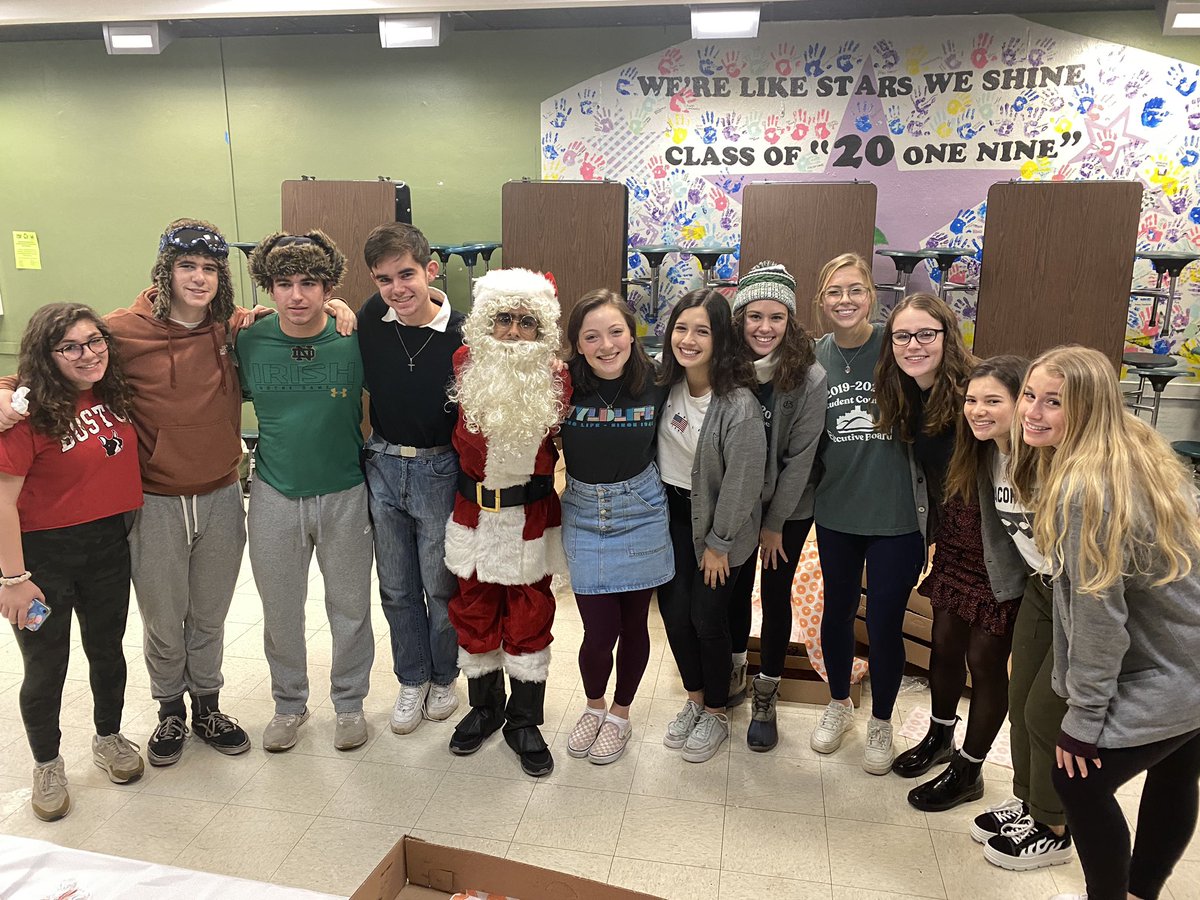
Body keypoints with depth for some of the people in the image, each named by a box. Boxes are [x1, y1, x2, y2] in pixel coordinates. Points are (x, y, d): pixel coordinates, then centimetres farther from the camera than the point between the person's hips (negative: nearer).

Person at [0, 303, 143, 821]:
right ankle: (47, 765, 33)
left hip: (108, 545, 5)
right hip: (44, 552, -5)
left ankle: (109, 739, 42)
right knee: (46, 667, 10)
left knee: (107, 649, 19)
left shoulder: (114, 395, -2)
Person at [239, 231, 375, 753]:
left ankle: (349, 703, 35)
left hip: (345, 495, -1)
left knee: (350, 607, 13)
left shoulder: (354, 341, -12)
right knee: (280, 610, 16)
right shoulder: (249, 342, -7)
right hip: (274, 496, 2)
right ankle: (289, 703, 39)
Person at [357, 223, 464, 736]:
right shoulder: (370, 318, -5)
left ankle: (444, 677, 36)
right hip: (382, 466, 4)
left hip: (440, 470, -3)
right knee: (396, 588, 16)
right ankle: (412, 679, 36)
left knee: (441, 587, 12)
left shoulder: (461, 336, -16)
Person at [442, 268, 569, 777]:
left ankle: (524, 722, 26)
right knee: (475, 611, 14)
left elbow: (559, 447, 1)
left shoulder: (555, 379, -11)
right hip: (474, 511, 2)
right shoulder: (467, 367, -9)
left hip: (531, 516, -1)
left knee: (529, 618, 8)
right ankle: (484, 707, 35)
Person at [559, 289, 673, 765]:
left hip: (640, 513, 1)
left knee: (633, 623, 12)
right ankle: (594, 705, 33)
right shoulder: (563, 386, -12)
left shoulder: (655, 383, -11)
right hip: (584, 516, 0)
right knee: (600, 629, 0)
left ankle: (620, 713, 38)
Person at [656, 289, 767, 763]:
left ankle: (716, 712, 27)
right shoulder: (667, 383, -5)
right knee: (673, 608, 8)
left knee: (707, 617, 2)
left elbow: (742, 481, -19)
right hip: (673, 510, 5)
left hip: (718, 520, -5)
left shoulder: (739, 404, -25)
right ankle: (694, 699, 32)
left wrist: (718, 543, -12)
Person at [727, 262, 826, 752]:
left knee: (776, 594, 7)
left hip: (788, 508, -2)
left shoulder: (810, 378, -18)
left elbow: (800, 457, -15)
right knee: (736, 586, 15)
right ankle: (734, 672, 39)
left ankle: (765, 698, 24)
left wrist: (775, 522, -11)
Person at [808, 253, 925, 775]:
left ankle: (880, 723, 33)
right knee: (837, 612, 18)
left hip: (896, 515, -3)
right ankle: (838, 704, 42)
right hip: (836, 512, 3)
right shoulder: (815, 359, 0)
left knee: (885, 624, 7)